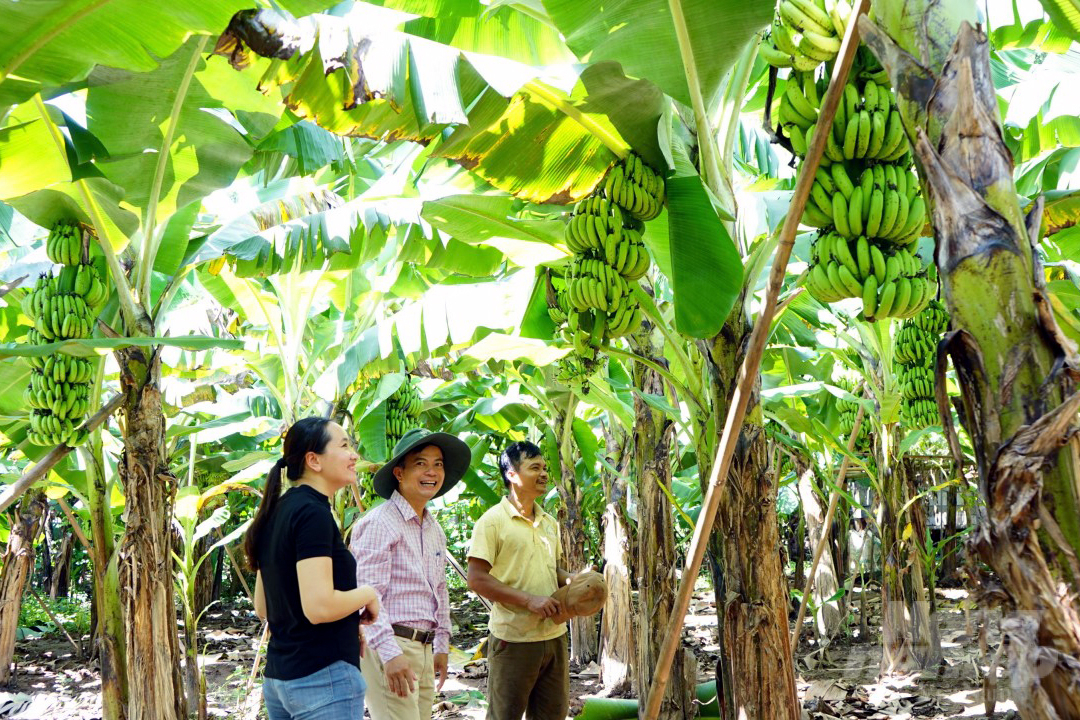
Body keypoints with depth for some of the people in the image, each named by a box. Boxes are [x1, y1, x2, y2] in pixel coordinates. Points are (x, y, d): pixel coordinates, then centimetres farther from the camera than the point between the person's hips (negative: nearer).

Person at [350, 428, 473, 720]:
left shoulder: (435, 530, 16)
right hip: (386, 649, -8)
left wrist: (441, 646, 22)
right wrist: (390, 654, -22)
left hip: (423, 649, 8)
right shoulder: (380, 523, -11)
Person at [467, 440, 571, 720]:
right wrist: (529, 600, -21)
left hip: (554, 635, 7)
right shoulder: (493, 521, -10)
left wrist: (570, 581, 2)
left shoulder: (549, 522, 13)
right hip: (514, 639, -7)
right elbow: (477, 579, -15)